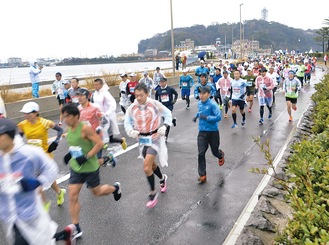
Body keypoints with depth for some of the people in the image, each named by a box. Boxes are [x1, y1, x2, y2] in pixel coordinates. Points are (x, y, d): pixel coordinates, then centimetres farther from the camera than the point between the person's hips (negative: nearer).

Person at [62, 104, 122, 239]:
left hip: (90, 168, -6)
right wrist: (70, 154, 1)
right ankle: (76, 229, 11)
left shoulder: (85, 128, -24)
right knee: (72, 196, 0)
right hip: (75, 167, 7)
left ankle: (115, 188, 47)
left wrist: (86, 157, -28)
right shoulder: (69, 129, 0)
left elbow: (100, 143, -24)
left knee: (96, 192, 14)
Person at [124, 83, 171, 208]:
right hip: (142, 139, 5)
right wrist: (131, 131, -15)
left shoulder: (155, 104, -15)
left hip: (154, 137, -5)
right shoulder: (132, 108, -7)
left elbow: (168, 114, 0)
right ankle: (162, 178, 53)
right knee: (151, 164, 21)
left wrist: (164, 127, -11)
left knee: (147, 167, -16)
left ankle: (153, 193, 5)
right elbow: (127, 122, 4)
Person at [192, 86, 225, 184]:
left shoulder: (212, 104, -16)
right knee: (201, 154, -6)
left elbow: (218, 117, -23)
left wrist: (206, 117, -29)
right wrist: (196, 116, 7)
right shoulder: (199, 103, 4)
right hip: (202, 132, 4)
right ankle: (202, 175, 3)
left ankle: (221, 155, 53)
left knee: (215, 152, 13)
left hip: (213, 132, -4)